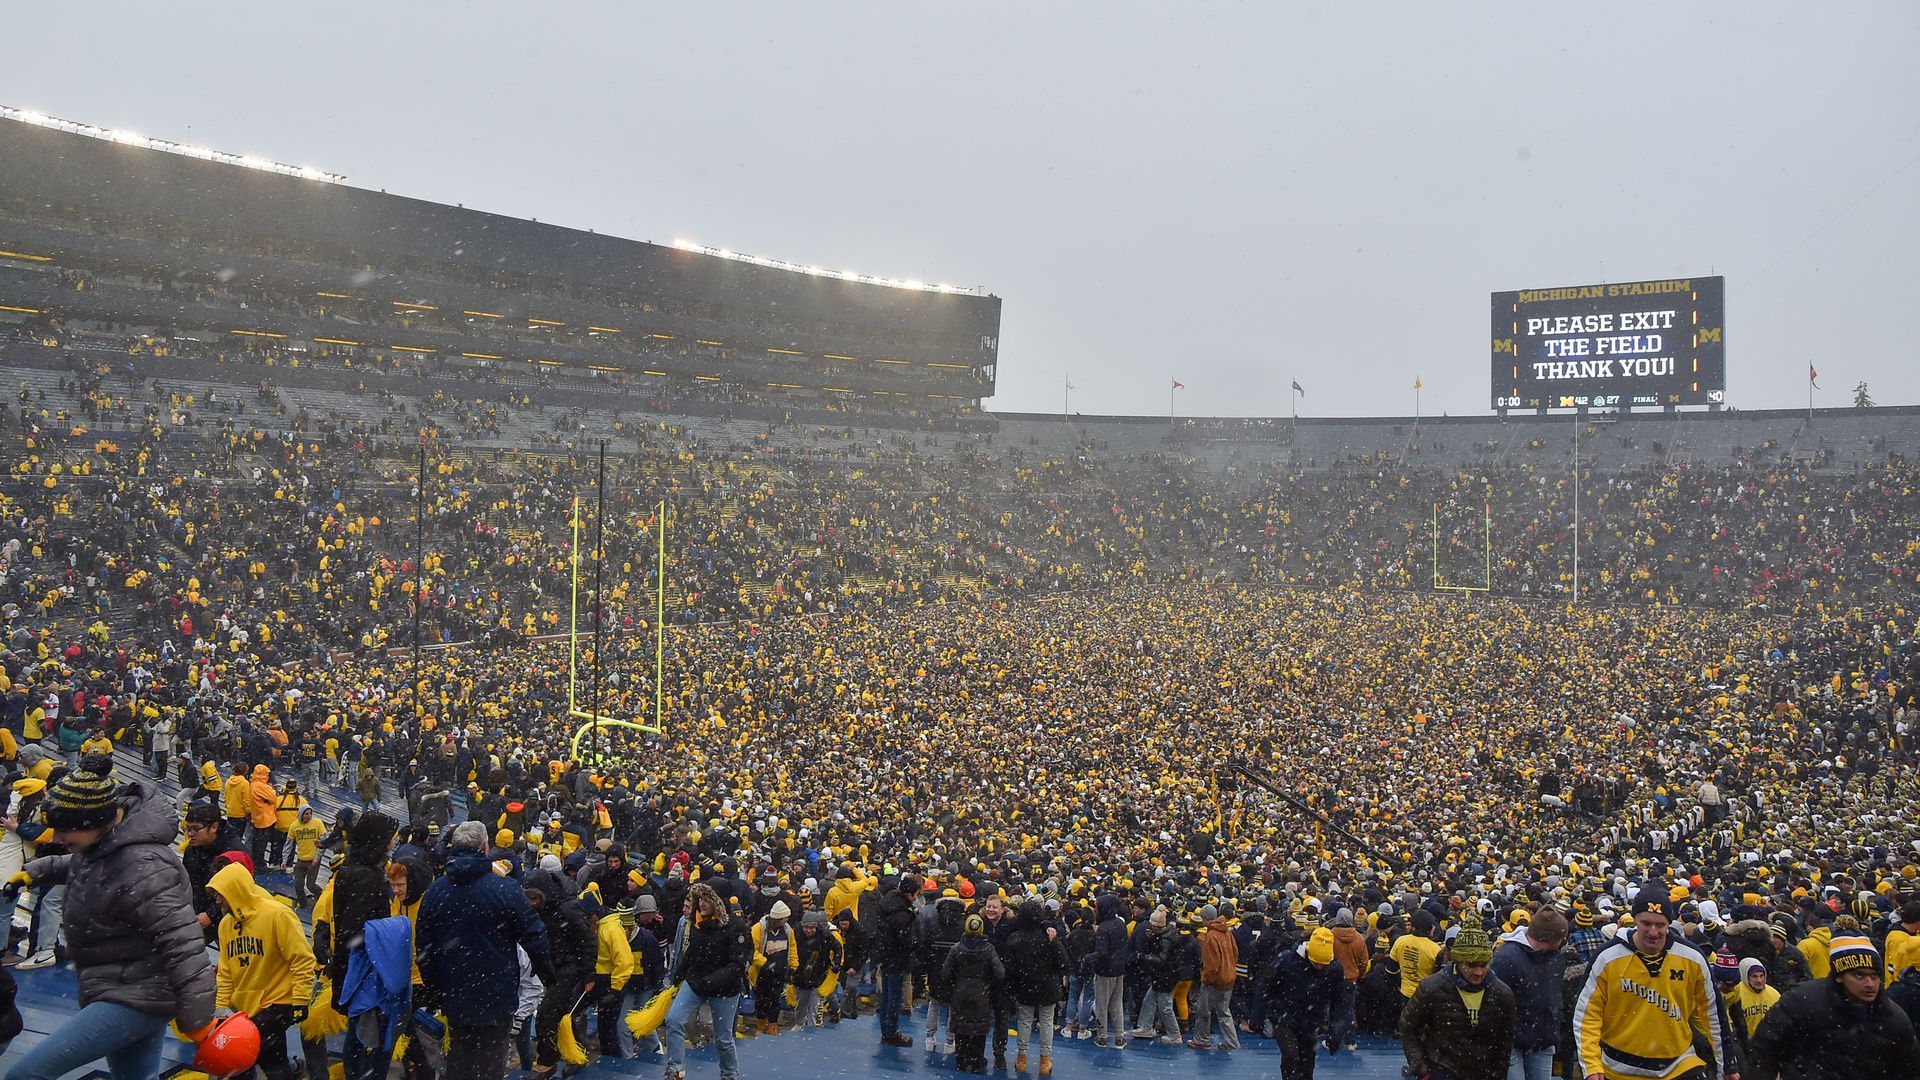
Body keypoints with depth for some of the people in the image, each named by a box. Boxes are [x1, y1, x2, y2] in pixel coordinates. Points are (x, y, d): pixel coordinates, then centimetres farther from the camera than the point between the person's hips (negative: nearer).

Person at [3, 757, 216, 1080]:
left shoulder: (143, 868, -27)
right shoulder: (103, 842, 4)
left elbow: (181, 945, -30)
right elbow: (74, 865, 33)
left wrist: (199, 1020, -29)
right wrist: (35, 872, 18)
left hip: (135, 999, -10)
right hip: (117, 992, 10)